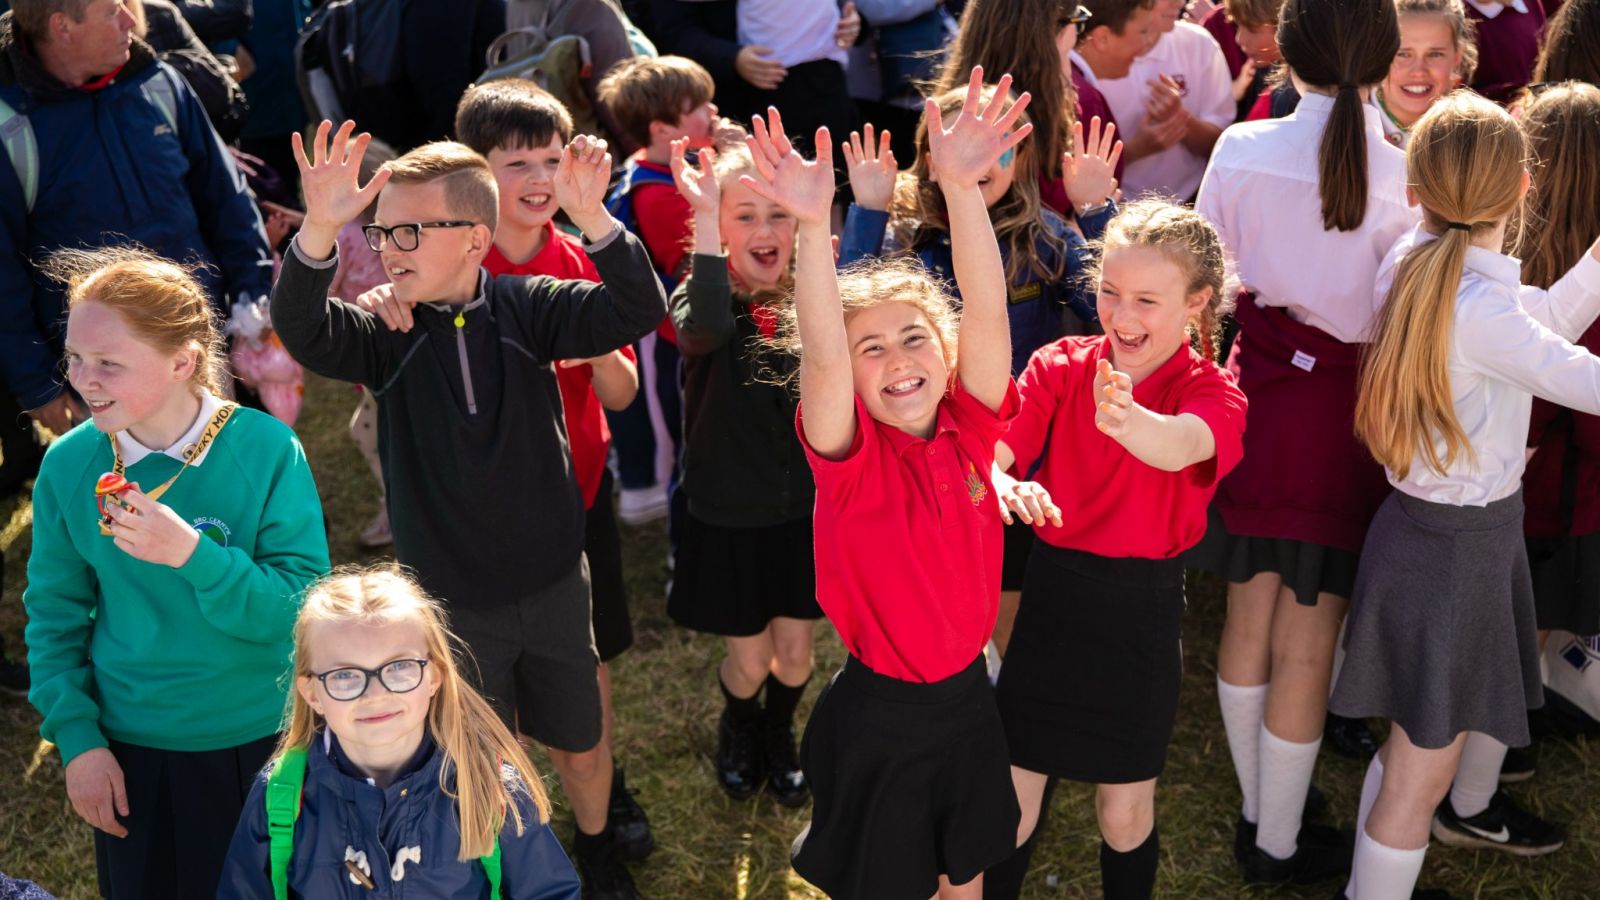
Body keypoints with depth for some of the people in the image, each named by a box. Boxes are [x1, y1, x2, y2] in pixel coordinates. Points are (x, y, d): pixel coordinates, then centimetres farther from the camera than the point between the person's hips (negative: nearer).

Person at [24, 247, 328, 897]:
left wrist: (193, 554, -31)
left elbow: (306, 609, -18)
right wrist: (76, 736, -5)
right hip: (127, 752, 2)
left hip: (259, 744, -2)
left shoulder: (266, 449, -17)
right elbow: (55, 615, 2)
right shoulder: (69, 464, -8)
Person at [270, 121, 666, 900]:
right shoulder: (386, 335, -11)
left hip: (553, 585, 1)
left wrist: (593, 219, -41)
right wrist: (319, 232, -49)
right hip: (450, 600, 0)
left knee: (580, 749, 19)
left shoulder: (527, 307, -11)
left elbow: (638, 312, -24)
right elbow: (303, 331, -31)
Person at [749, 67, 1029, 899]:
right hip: (878, 715, -3)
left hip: (967, 702, 3)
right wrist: (813, 226, -51)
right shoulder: (851, 455, -17)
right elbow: (822, 355, -36)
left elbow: (986, 308, -23)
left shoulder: (968, 428, -9)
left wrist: (962, 184, -37)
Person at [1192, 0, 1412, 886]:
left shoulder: (1242, 150, -9)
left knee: (1249, 614, 19)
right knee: (1306, 642, 9)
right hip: (1346, 413, -3)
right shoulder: (1408, 175, -17)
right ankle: (1278, 846, 25)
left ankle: (1256, 810, 36)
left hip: (1257, 392, 3)